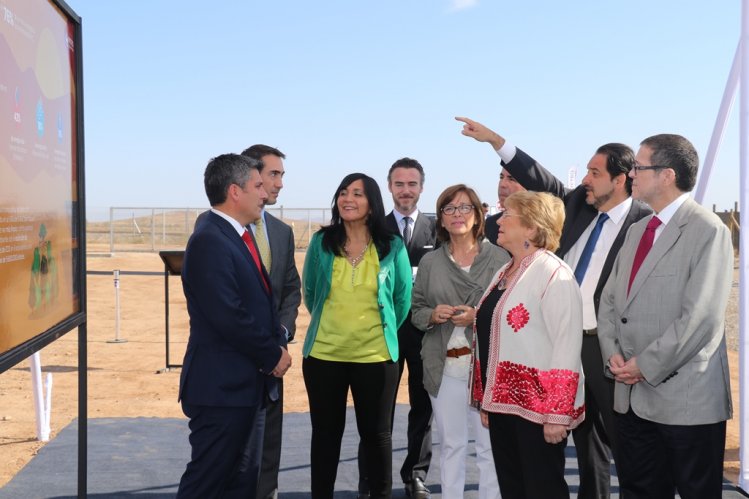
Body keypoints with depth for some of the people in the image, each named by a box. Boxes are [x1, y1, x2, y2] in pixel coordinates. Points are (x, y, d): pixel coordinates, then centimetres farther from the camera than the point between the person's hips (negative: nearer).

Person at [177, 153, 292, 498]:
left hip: (243, 382, 10)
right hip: (221, 386, -10)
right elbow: (228, 318, -24)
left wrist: (275, 345, 2)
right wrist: (273, 355, -11)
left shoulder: (237, 236, 14)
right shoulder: (209, 241, -18)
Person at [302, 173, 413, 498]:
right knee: (326, 433, 11)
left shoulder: (393, 247, -3)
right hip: (323, 354, 1)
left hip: (375, 356, -1)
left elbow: (402, 300, 6)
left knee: (376, 434, 9)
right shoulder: (321, 242, -1)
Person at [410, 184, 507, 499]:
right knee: (450, 445, 12)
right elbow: (415, 310, 12)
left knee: (490, 446, 3)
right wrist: (433, 315, -9)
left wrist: (480, 317, -16)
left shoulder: (499, 257, -1)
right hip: (444, 367, 3)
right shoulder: (430, 262, 8)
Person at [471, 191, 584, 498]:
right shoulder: (505, 273, 13)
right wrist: (486, 398, 18)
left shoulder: (554, 274, -12)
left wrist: (557, 413, -20)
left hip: (537, 405, -8)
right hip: (503, 401, 8)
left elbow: (567, 346, -18)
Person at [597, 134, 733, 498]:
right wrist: (613, 354, -3)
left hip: (686, 397, -7)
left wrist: (646, 365, -15)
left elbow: (701, 317, -18)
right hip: (632, 395, 7)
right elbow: (609, 300, 13)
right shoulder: (636, 231, 15)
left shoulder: (708, 231, -10)